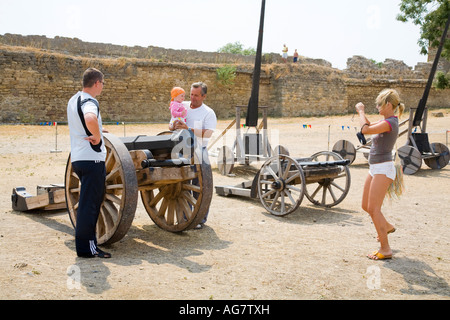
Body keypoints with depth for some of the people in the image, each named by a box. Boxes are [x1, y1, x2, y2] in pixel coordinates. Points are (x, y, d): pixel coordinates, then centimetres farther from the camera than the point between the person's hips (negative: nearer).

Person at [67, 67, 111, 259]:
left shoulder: (73, 100, 16)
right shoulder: (89, 102, -14)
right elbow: (90, 119, -38)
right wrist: (97, 137, -23)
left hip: (77, 158, 10)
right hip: (92, 159, -10)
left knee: (88, 201, 17)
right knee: (89, 203, -3)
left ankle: (86, 242, 24)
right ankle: (86, 247, 3)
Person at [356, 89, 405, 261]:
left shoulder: (389, 123, -19)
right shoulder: (386, 121, 11)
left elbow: (365, 130, -24)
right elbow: (370, 126, 26)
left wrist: (361, 112, -9)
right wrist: (362, 112, 12)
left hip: (383, 169, -9)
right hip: (375, 169, 9)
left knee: (373, 208, -9)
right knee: (366, 206, 17)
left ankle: (385, 249, -3)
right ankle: (387, 226, 41)